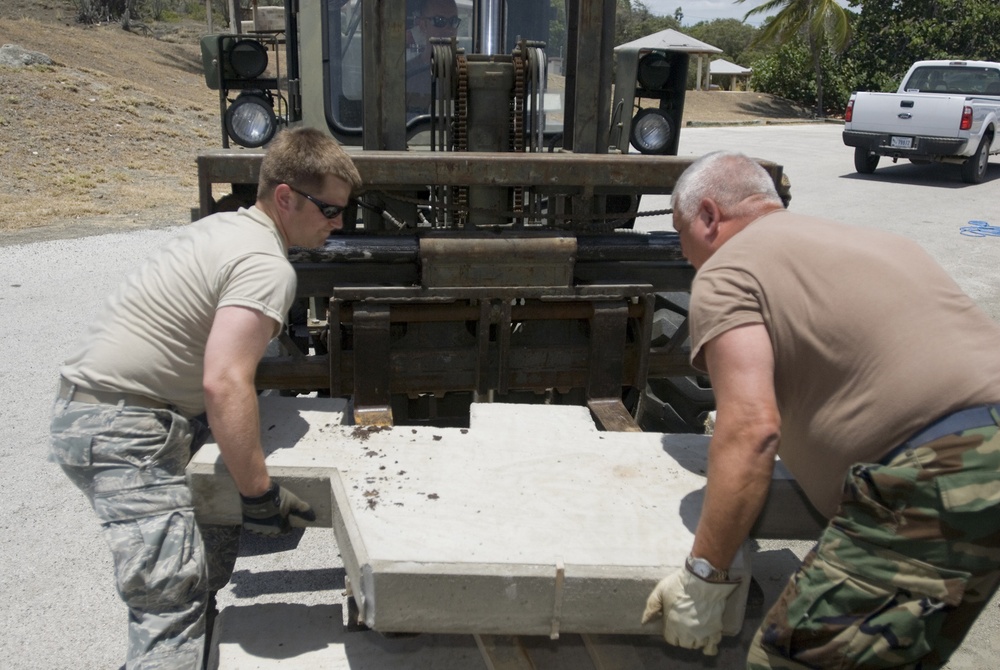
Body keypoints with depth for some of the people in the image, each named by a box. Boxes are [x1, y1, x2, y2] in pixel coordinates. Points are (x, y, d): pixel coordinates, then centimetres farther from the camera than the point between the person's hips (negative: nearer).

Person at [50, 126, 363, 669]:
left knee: (216, 533, 17)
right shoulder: (268, 267, -17)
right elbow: (225, 383, -29)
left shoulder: (224, 225, 13)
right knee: (174, 596, -14)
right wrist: (259, 494, -23)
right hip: (121, 431, -10)